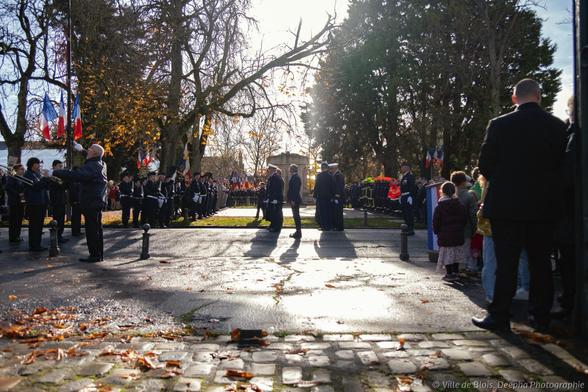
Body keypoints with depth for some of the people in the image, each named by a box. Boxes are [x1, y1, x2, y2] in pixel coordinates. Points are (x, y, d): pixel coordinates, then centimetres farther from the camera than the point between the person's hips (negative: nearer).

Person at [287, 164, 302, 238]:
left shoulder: (295, 177, -15)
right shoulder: (294, 177, 15)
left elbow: (295, 189, -21)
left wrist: (293, 200, -23)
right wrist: (291, 200, 18)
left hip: (295, 200, -10)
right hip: (295, 200, 10)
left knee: (296, 215, -6)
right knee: (296, 216, 13)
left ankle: (298, 232, -3)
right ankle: (298, 231, 19)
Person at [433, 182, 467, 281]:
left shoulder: (439, 207, -10)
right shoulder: (460, 205, 3)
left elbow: (435, 222, -9)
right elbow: (465, 220, 8)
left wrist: (437, 232, 5)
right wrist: (461, 229, 17)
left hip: (445, 236, -4)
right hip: (458, 236, 4)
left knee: (447, 254, 2)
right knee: (456, 254, 14)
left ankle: (449, 274, 4)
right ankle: (456, 272, 19)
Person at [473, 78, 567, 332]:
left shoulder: (500, 125, -8)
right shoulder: (557, 126, 1)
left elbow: (485, 165, -5)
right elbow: (560, 164, 5)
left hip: (506, 205, -3)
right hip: (544, 206, 3)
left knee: (506, 263, 2)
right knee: (541, 263, 11)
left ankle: (499, 317, 7)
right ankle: (541, 316, 19)